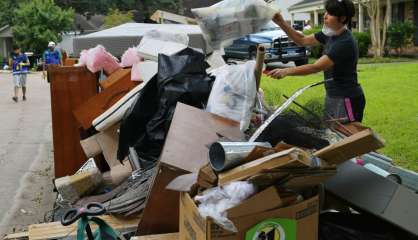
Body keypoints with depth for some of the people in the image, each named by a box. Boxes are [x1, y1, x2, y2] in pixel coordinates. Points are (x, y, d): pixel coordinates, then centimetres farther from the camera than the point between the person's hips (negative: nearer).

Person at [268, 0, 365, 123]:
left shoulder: (346, 43, -23)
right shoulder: (330, 34, 4)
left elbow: (316, 67, -27)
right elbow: (302, 40, 11)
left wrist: (286, 71, -30)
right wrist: (281, 23, 0)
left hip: (347, 100, -9)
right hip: (332, 97, 9)